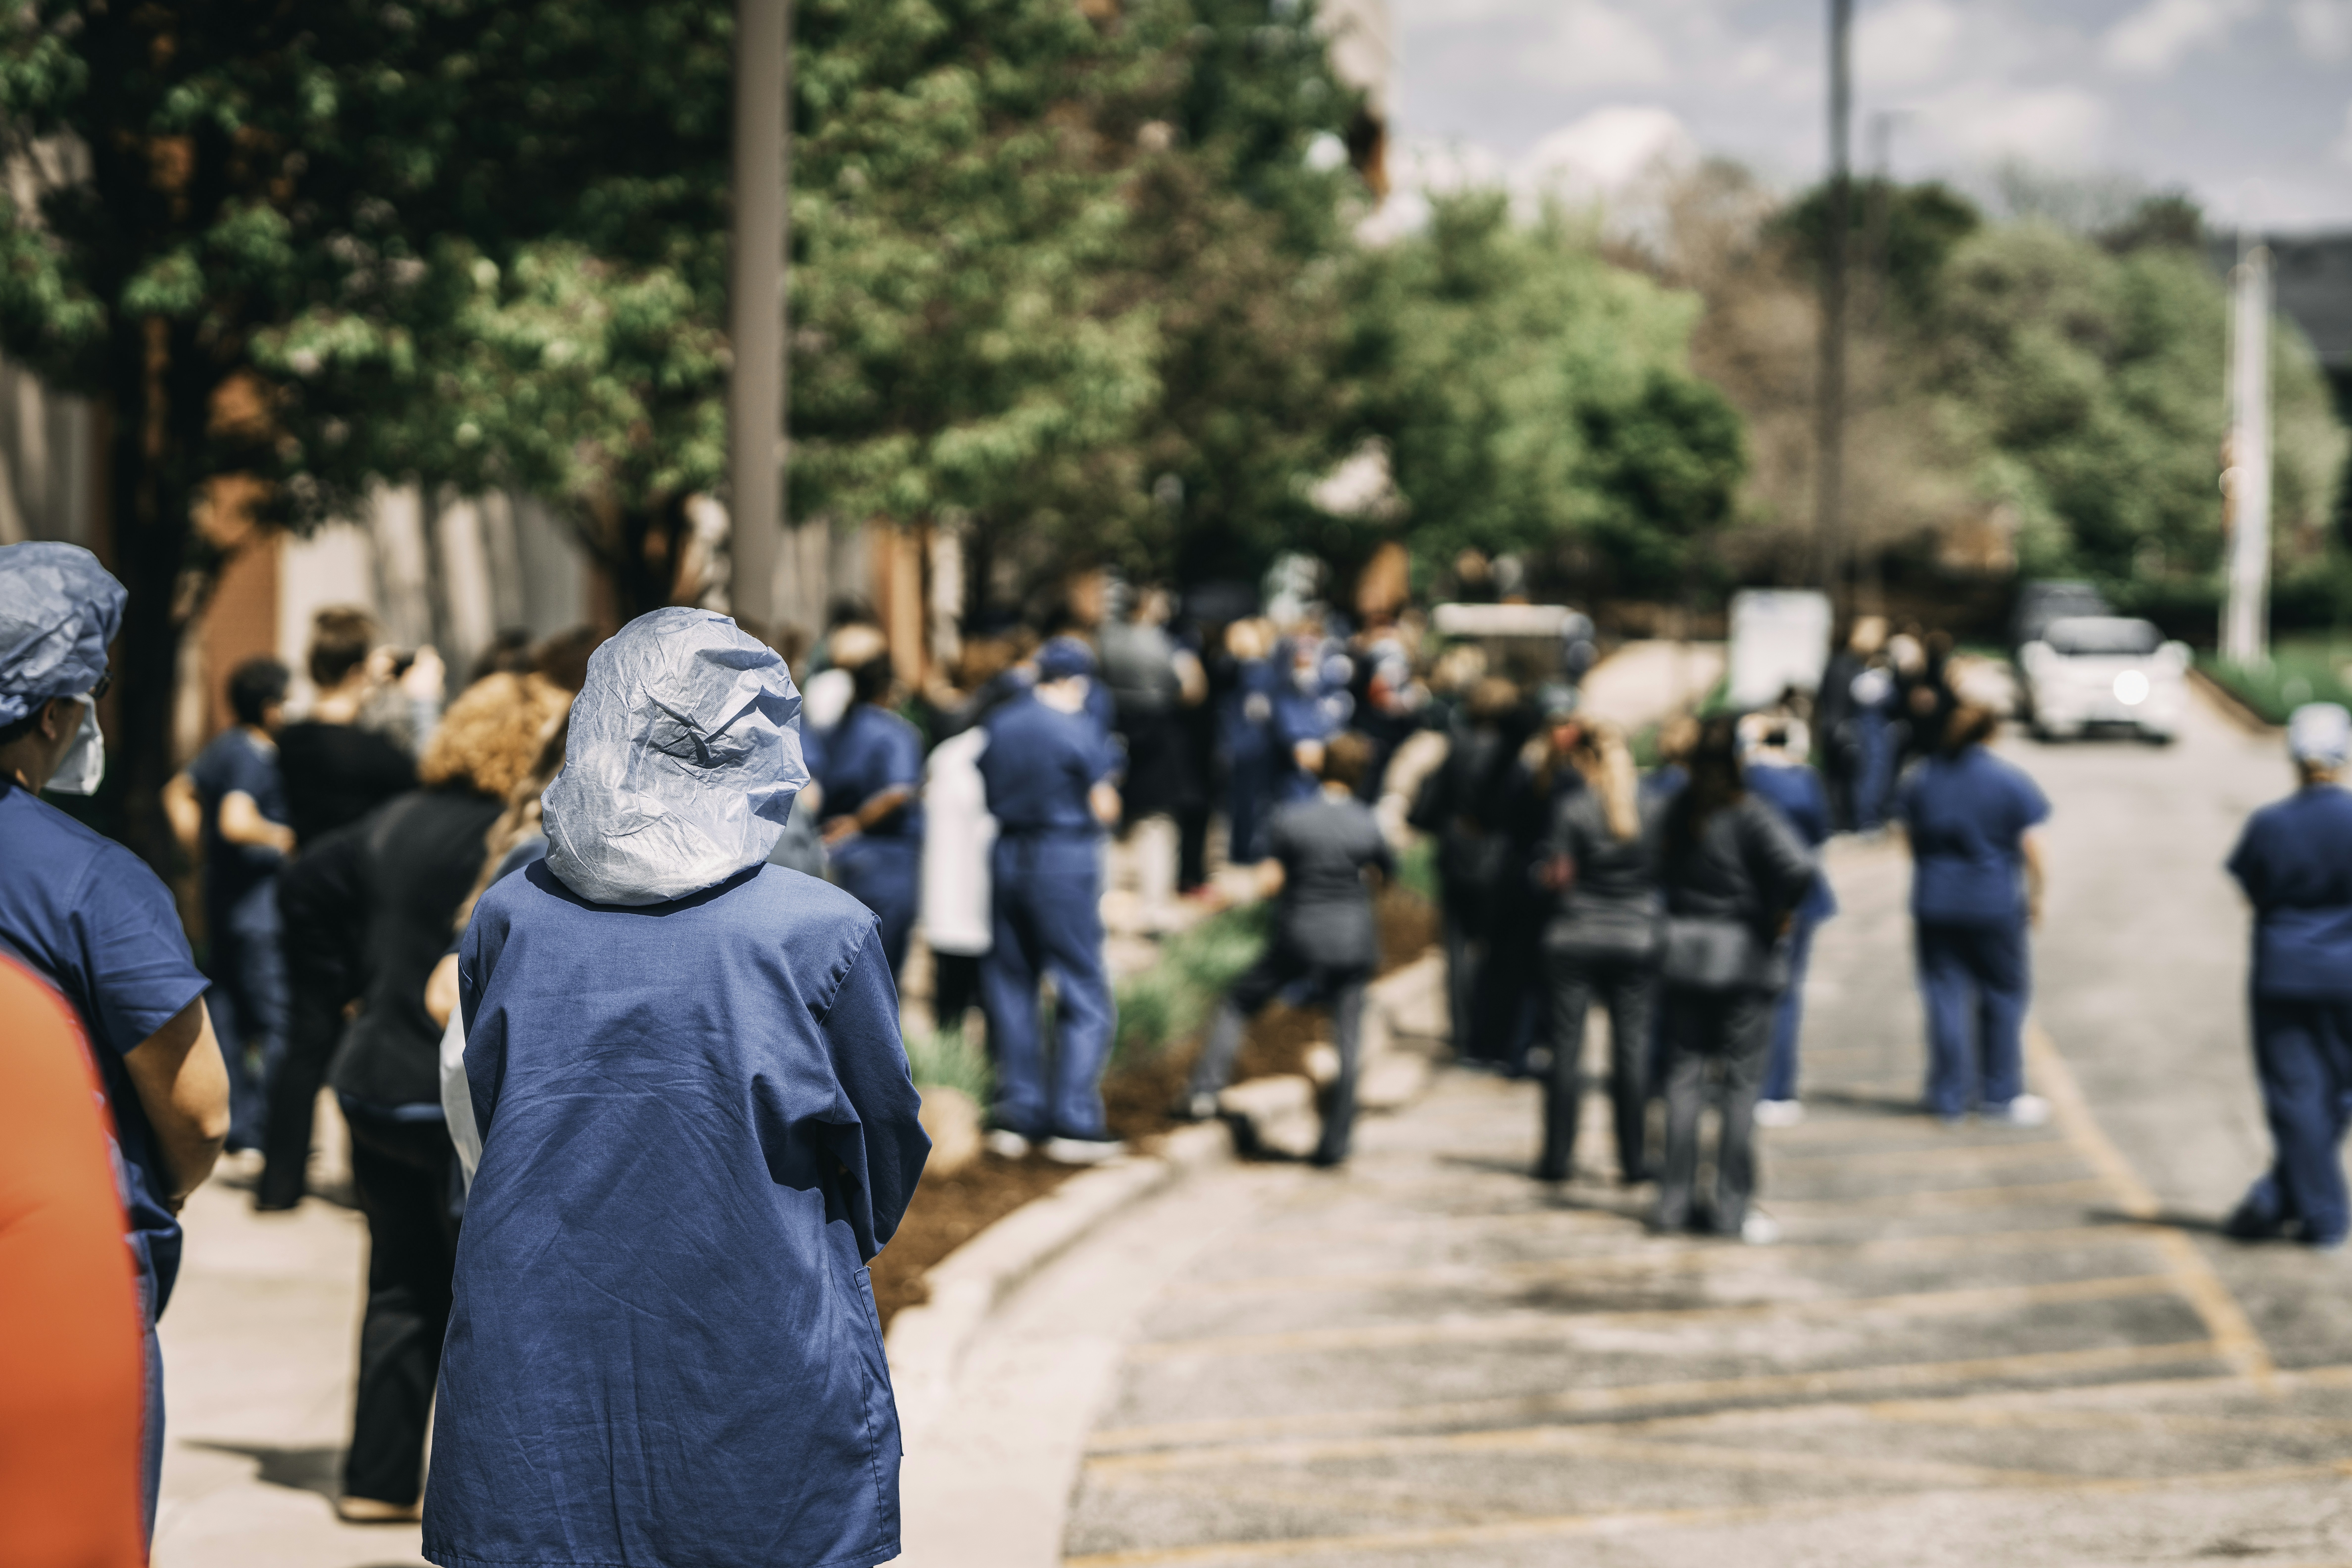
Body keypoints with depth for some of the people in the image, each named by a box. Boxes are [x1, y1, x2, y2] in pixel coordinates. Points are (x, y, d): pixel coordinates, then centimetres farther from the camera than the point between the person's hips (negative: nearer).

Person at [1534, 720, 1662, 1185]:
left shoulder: (1571, 807, -9)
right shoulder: (1654, 810, -2)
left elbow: (1558, 876, -9)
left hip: (1575, 937, -1)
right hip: (1637, 938, 2)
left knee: (1567, 1046, 5)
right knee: (1632, 1047, 6)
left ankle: (1558, 1156, 8)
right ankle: (1633, 1160, 7)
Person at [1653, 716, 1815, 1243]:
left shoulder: (1679, 810, 3)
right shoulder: (1750, 816, -15)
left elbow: (1661, 869, 10)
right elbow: (1798, 868, -27)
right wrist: (1777, 914, -13)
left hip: (1683, 949, 5)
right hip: (1742, 956, -5)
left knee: (1684, 1076, 10)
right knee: (1741, 1082, 3)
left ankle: (1675, 1202, 12)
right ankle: (1732, 1208, 3)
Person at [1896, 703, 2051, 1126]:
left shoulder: (1920, 781, 1)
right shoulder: (2011, 782, -8)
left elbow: (1912, 841, 7)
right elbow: (2031, 849, -7)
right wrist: (2035, 898, 6)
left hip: (1935, 905, 2)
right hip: (1996, 907, -2)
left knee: (1945, 999, 7)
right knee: (2003, 995, 10)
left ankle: (1949, 1097, 10)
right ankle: (2000, 1095, 14)